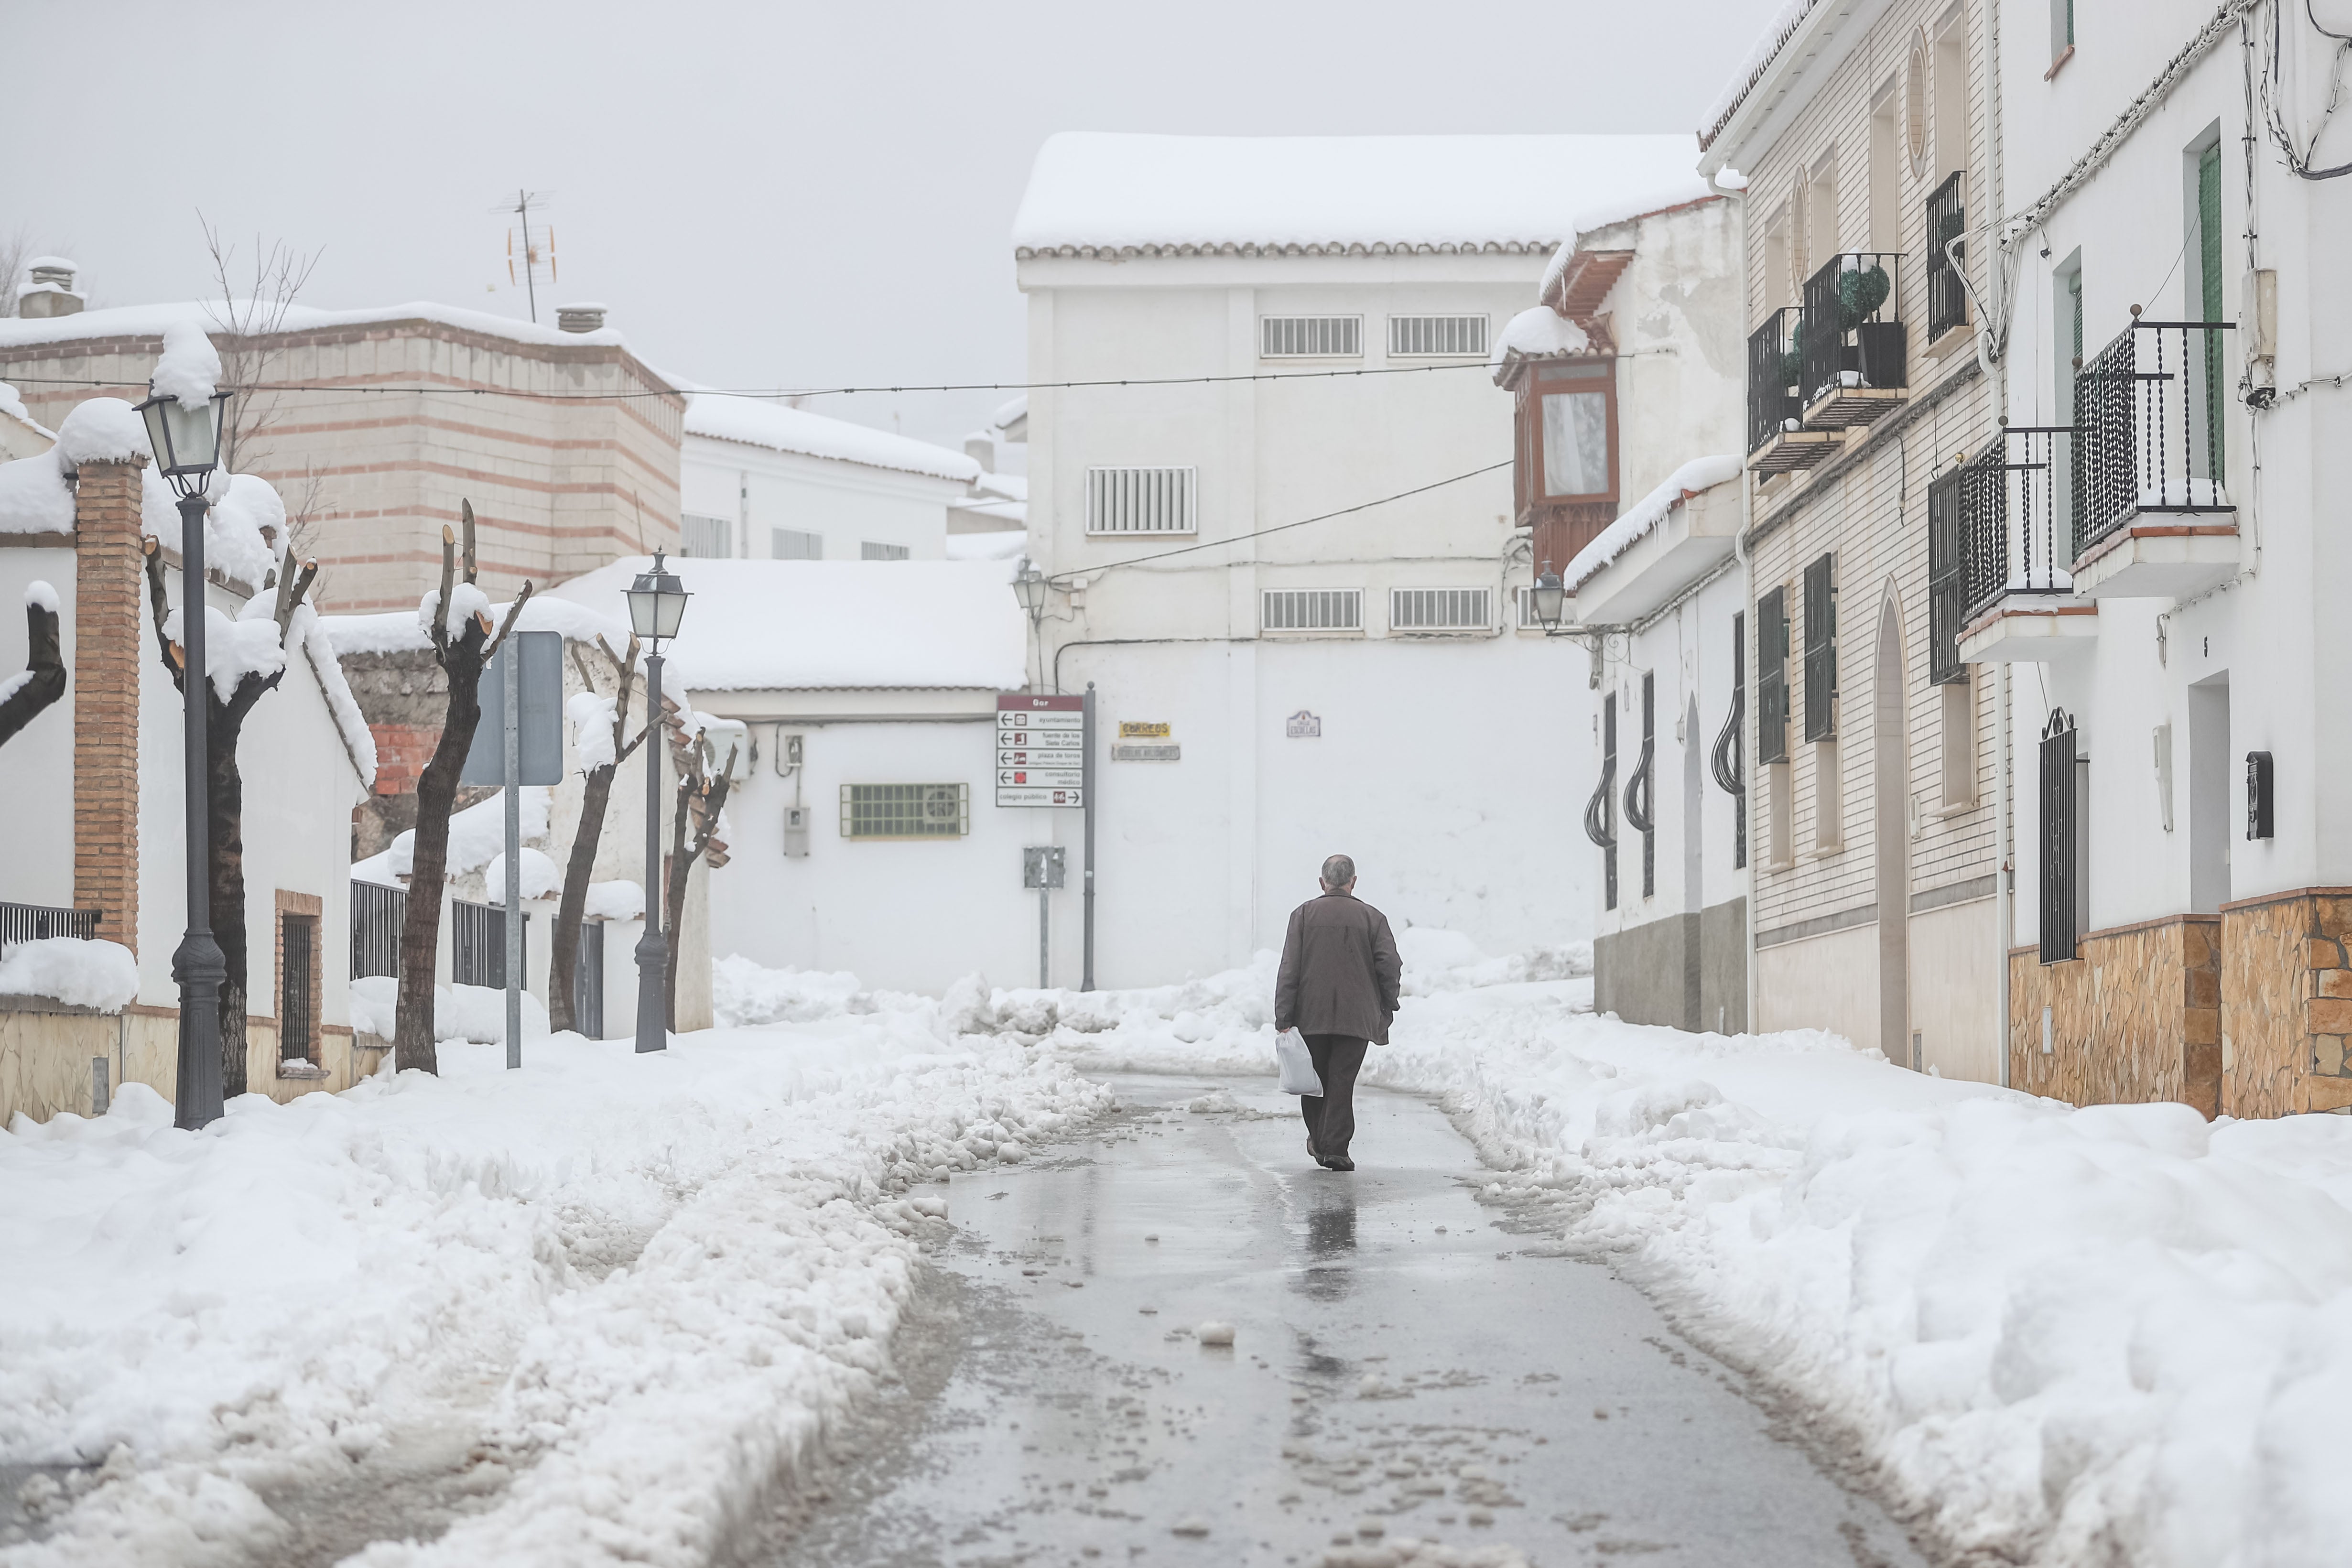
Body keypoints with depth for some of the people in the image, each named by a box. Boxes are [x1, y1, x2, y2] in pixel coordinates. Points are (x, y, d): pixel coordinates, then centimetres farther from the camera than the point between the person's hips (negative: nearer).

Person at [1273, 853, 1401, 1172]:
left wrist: (1283, 1018, -3)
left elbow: (1289, 970, -3)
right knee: (1342, 1081, 1)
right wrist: (1387, 1006, 8)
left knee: (1314, 1079, 15)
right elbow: (1389, 964, -6)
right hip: (1356, 1016, -1)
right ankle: (1335, 1148, -4)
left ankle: (1319, 1139, 23)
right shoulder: (1372, 918, 1)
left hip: (1311, 1014, 1)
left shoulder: (1304, 915, 2)